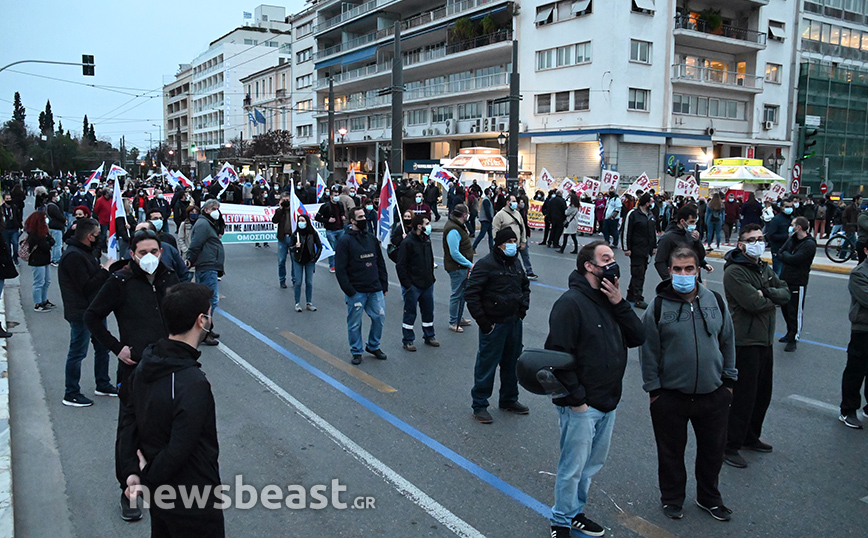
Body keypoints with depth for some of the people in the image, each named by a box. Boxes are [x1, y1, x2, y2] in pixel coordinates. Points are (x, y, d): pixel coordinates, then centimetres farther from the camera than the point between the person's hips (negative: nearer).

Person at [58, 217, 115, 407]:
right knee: (78, 352, 1)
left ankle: (103, 385, 32)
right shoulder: (73, 256, -21)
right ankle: (71, 395, 13)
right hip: (81, 313, -10)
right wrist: (105, 270, -19)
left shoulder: (84, 252, 13)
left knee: (102, 347, 18)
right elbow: (86, 287, -24)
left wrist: (104, 268, -1)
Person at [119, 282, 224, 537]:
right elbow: (178, 451, -30)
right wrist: (148, 478, -13)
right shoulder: (193, 384, -31)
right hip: (191, 504, -8)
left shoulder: (147, 363, -4)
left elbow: (129, 420, 2)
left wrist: (132, 472, -1)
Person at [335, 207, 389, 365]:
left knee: (379, 318, 7)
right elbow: (340, 269, -10)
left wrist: (384, 285, 12)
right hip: (356, 291, -5)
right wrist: (349, 291, -14)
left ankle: (373, 346, 28)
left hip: (375, 290, 5)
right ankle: (356, 351, 22)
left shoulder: (372, 239, 11)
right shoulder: (345, 241, -7)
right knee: (355, 324, 4)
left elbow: (380, 264, 17)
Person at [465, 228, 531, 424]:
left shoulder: (515, 263, 11)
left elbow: (525, 286, 28)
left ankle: (509, 400, 34)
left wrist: (524, 305, 10)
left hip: (514, 322, 8)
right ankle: (479, 406, 12)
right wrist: (483, 322, -18)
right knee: (487, 365, -1)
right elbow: (471, 295, -18)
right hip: (494, 324, -8)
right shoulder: (485, 265, -15)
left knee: (512, 362, 17)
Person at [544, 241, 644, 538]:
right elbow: (558, 354, -21)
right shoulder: (571, 302, -17)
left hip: (608, 402, 8)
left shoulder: (612, 299, 9)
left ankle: (575, 512, 39)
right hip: (581, 405, -8)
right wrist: (577, 398, -19)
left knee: (593, 463, 21)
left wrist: (619, 303, -11)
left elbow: (638, 338, 1)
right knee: (573, 467, 5)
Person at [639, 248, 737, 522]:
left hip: (714, 394, 3)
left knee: (713, 449, 16)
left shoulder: (715, 301, -1)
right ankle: (672, 498, 33)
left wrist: (729, 379, 10)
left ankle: (709, 497, 38)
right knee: (671, 451, 12)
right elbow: (648, 352, -4)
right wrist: (653, 389, -4)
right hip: (671, 396, -3)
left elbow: (727, 342, 10)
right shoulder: (659, 307, -10)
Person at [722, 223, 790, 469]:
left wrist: (766, 293, -15)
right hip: (745, 342, -9)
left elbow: (785, 293, 5)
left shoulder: (765, 269, 14)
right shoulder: (734, 271, -15)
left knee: (762, 395, 18)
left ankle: (751, 437, 35)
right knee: (743, 397, -4)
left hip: (765, 341, 9)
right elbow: (754, 303, -23)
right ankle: (730, 446, 8)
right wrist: (774, 299, -5)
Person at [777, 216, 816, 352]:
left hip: (798, 283, -8)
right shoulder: (791, 239, 9)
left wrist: (785, 254, -6)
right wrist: (787, 256, -13)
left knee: (795, 312, -1)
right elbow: (779, 254, 4)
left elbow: (794, 259, -23)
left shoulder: (809, 244, -15)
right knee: (785, 308, 17)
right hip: (785, 280, 8)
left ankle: (793, 339, 9)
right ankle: (790, 333, 33)